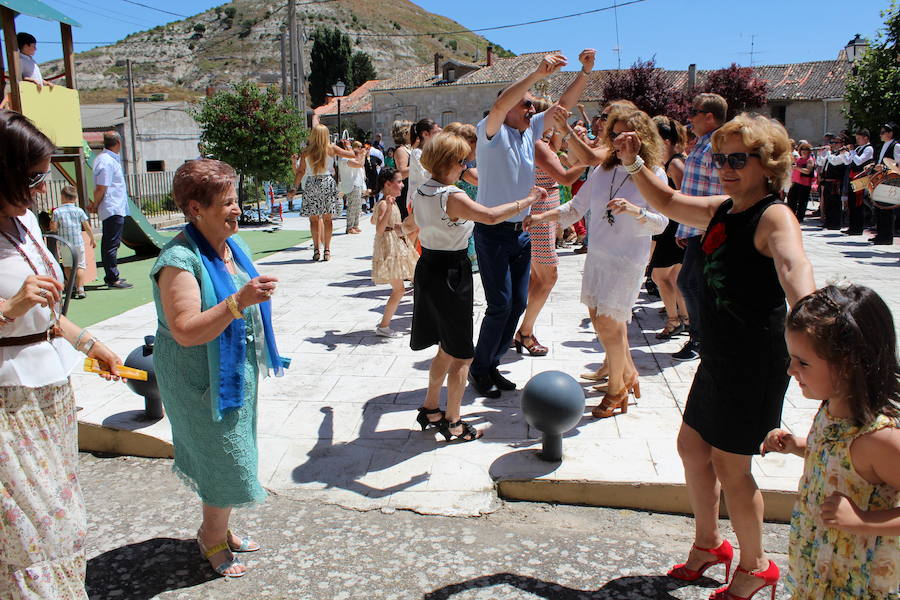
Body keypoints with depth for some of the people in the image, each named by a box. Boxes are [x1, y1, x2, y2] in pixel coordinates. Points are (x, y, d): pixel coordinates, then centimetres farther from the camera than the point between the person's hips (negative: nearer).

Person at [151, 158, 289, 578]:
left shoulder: (233, 245, 3)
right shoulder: (179, 260, -23)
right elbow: (186, 331, -31)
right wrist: (239, 301, -39)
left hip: (236, 372, 8)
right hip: (201, 381, -8)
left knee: (228, 456, 19)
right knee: (226, 460, 2)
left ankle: (219, 529, 38)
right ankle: (213, 539, 26)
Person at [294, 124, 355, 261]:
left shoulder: (306, 152, 0)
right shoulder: (331, 148, 0)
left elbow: (301, 172, 0)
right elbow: (352, 155, 6)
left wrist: (294, 187, 8)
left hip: (311, 184, 0)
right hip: (328, 183, 0)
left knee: (314, 219, 8)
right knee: (327, 218, 6)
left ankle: (316, 249, 6)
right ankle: (327, 250, 5)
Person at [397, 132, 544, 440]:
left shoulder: (421, 192, 8)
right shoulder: (452, 196, -21)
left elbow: (413, 222, 28)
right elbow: (490, 215, -36)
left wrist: (402, 229, 53)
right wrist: (528, 199, -23)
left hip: (427, 269, 9)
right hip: (451, 274, -9)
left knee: (447, 349, 23)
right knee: (461, 356, 6)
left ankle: (430, 409, 33)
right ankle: (453, 424, 17)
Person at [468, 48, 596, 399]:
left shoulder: (531, 131, 10)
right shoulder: (492, 132, -9)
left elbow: (564, 104, 8)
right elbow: (498, 106, -29)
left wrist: (585, 71, -6)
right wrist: (537, 74, -39)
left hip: (522, 233, 7)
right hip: (493, 232, -7)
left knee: (518, 303, 9)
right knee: (500, 305, -7)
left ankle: (492, 365, 24)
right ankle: (480, 367, 12)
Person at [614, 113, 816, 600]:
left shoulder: (774, 216, -19)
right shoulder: (723, 209, 7)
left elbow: (793, 266, -40)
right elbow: (668, 202, 22)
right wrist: (633, 164, 7)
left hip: (755, 362, -9)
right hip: (719, 357, 9)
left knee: (729, 466, 4)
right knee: (692, 446, 19)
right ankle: (708, 543, 42)